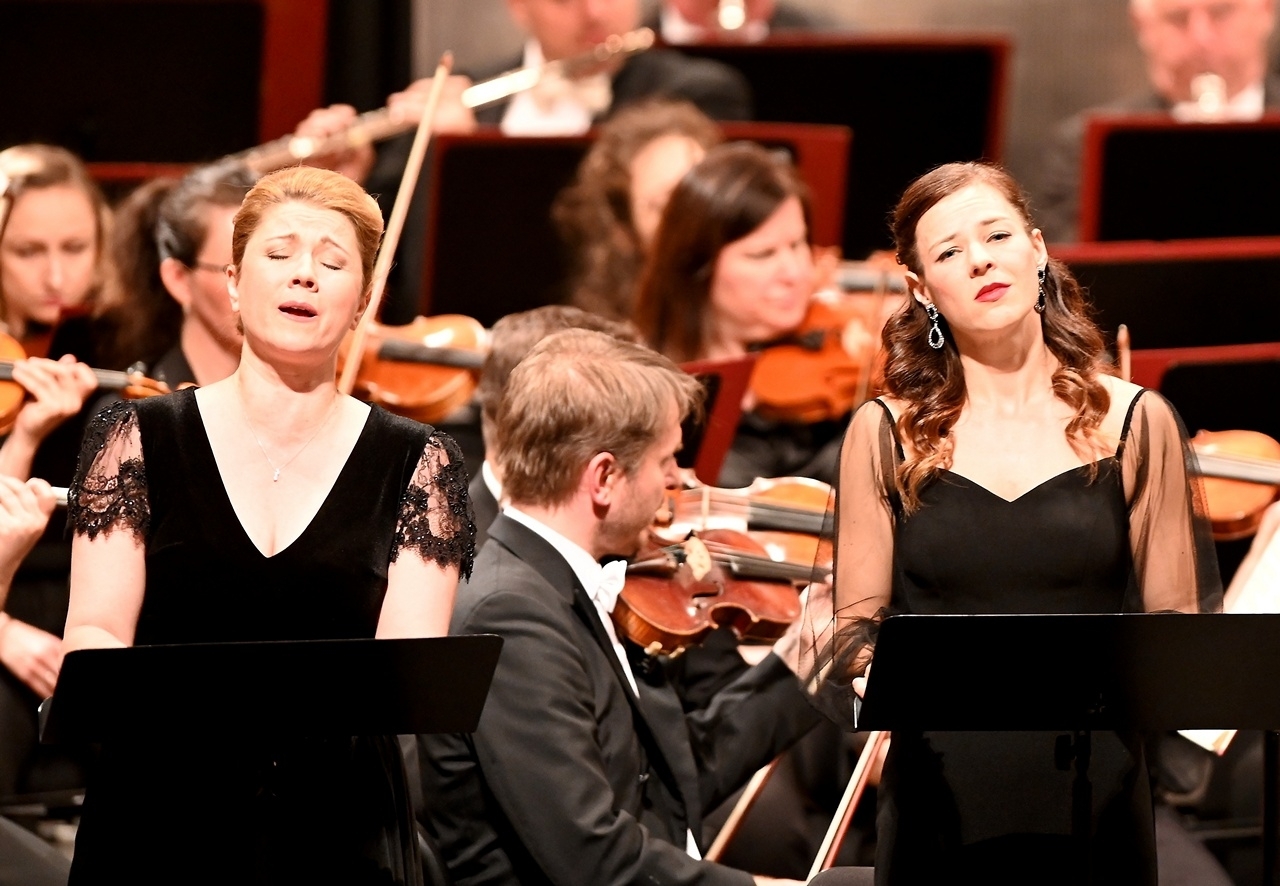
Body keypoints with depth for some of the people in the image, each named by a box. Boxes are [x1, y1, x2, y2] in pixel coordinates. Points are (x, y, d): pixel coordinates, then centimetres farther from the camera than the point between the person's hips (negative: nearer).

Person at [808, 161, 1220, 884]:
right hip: (939, 810, 0)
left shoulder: (1135, 423, 2)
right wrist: (866, 669, -14)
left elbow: (1173, 625, 5)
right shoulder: (888, 434, 3)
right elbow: (857, 621, 7)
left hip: (1095, 809, 0)